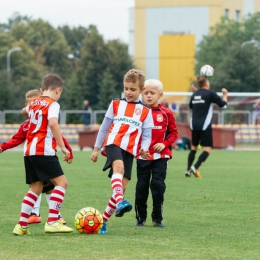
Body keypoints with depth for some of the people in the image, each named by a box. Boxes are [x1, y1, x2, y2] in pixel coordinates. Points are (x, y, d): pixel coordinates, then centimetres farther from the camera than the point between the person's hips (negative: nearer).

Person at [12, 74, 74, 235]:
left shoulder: (34, 103, 18)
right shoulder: (53, 104, -5)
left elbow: (24, 111, 43)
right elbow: (53, 124, -23)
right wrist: (63, 147, -22)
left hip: (29, 151, 8)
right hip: (44, 151, -8)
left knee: (36, 188, 14)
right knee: (62, 182, -6)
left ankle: (22, 225, 7)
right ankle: (52, 222, -18)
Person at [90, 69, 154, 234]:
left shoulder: (145, 111, 13)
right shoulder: (116, 104, 15)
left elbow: (147, 135, 10)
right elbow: (104, 128, 18)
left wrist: (144, 149, -11)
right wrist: (96, 149, 15)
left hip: (130, 150, 2)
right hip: (113, 143, -2)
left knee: (122, 187, -4)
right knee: (118, 166, -34)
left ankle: (104, 220, 8)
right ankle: (120, 202, -56)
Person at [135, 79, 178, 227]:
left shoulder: (166, 113, 1)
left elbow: (174, 132, 5)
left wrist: (164, 144, -10)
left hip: (160, 156, -1)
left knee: (158, 185, -4)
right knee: (142, 187, 6)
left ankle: (157, 218, 7)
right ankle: (141, 218, 16)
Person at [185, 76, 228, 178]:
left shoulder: (195, 94, 10)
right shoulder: (210, 93, -7)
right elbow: (223, 105, -2)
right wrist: (225, 94, 15)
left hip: (194, 126, 6)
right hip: (205, 126, -6)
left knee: (194, 147, 18)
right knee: (207, 149, -5)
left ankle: (188, 170, 11)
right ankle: (195, 167, -22)